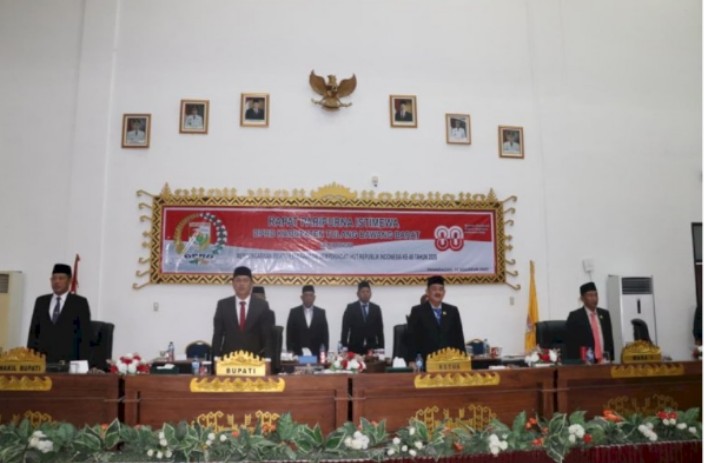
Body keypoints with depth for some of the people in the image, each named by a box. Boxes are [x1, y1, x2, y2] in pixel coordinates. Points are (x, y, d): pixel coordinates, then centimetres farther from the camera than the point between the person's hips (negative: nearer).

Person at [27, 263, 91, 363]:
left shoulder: (80, 303, 1)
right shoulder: (41, 301, 13)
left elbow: (85, 334, -1)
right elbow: (34, 331, 13)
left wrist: (83, 362, -8)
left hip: (68, 360, -3)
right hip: (43, 359, 3)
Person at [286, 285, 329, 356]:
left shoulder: (321, 312, 6)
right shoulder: (294, 312, 3)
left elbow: (325, 334, 6)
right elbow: (290, 334, 2)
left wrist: (325, 352, 0)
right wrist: (290, 351, -4)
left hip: (316, 353, 1)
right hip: (298, 353, -1)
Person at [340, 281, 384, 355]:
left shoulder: (376, 308, 9)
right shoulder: (351, 308, 1)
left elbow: (379, 330, 9)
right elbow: (345, 329, 0)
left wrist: (381, 348, 3)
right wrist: (344, 347, -7)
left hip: (371, 348, 2)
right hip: (355, 348, -2)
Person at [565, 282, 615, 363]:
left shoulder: (605, 314, 13)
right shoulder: (574, 316, -3)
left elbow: (609, 339, 15)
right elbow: (571, 343, -5)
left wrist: (611, 359, 7)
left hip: (604, 361, 5)